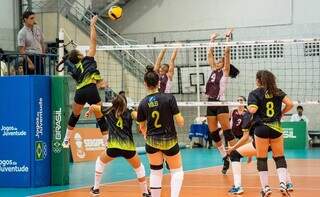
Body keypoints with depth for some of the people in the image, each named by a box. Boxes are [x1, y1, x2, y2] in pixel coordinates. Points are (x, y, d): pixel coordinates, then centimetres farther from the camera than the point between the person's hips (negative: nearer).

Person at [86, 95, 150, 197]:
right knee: (139, 168, 25)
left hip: (114, 147, 0)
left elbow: (93, 107, 26)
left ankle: (96, 188, 32)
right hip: (129, 148, 0)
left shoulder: (109, 111, 15)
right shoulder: (129, 113, 12)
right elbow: (138, 115, -11)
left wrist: (89, 112, 46)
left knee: (100, 162, 31)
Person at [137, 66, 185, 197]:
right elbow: (179, 121, -13)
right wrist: (182, 122, 11)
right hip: (169, 141, -2)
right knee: (177, 171, 12)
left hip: (152, 142, 2)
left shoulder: (143, 104, -5)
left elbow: (142, 127, 7)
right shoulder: (169, 98, -15)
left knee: (155, 171, 18)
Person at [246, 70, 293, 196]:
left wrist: (248, 108, 6)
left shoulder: (255, 93, -4)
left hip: (261, 128, -3)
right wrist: (281, 113, 10)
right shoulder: (277, 92, 5)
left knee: (261, 159, 6)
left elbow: (252, 110, -16)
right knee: (279, 157, 10)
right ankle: (283, 183, -7)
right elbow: (290, 104, -5)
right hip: (276, 128, 3)